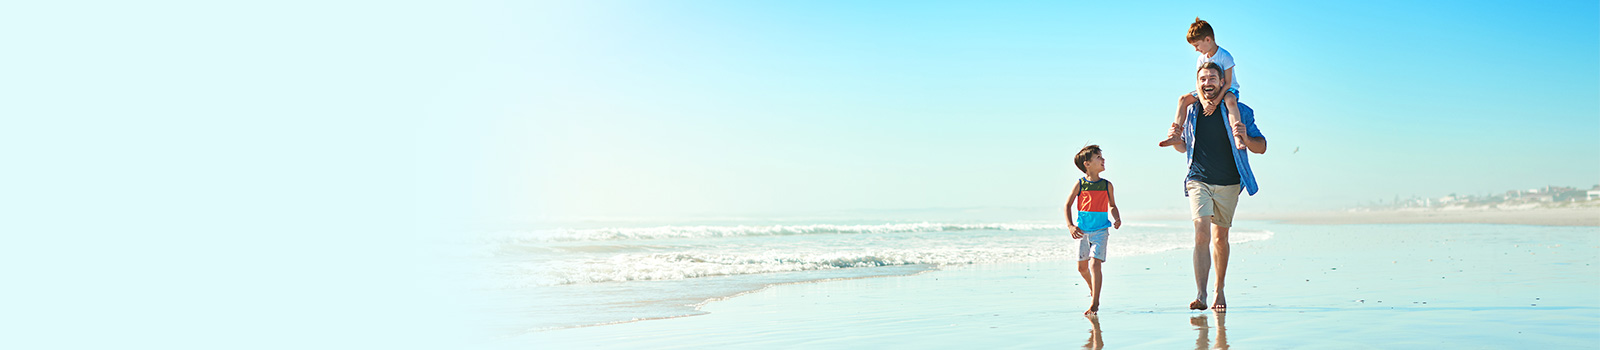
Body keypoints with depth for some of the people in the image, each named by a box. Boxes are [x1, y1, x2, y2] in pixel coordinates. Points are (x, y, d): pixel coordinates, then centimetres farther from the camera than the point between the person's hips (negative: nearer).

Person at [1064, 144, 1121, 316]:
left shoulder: (1107, 185, 2)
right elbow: (1067, 206, 1)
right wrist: (1070, 225, -11)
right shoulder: (1080, 184, -3)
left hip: (1100, 230, -1)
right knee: (1082, 266, 10)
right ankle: (1093, 289, 40)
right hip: (1082, 230, 1)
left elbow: (1112, 206, 15)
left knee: (1094, 263, -15)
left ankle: (1095, 302, -12)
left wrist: (1117, 219, -4)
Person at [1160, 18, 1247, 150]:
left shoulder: (1225, 56, -19)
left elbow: (1228, 83, -22)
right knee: (1183, 99, -10)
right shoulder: (1201, 59, -1)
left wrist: (1215, 102, -31)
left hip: (1227, 90, -6)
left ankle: (1237, 137, -50)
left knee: (1230, 101, -42)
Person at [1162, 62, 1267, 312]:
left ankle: (1219, 292, 27)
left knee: (1220, 238, 11)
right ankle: (1200, 295, -22)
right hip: (1199, 181, 0)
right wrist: (1175, 139, -5)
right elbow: (1183, 148, 18)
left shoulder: (1239, 111, -3)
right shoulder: (1190, 111, 3)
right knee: (1202, 234, -17)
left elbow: (1262, 147, -1)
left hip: (1228, 184, 0)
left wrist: (1245, 139, -22)